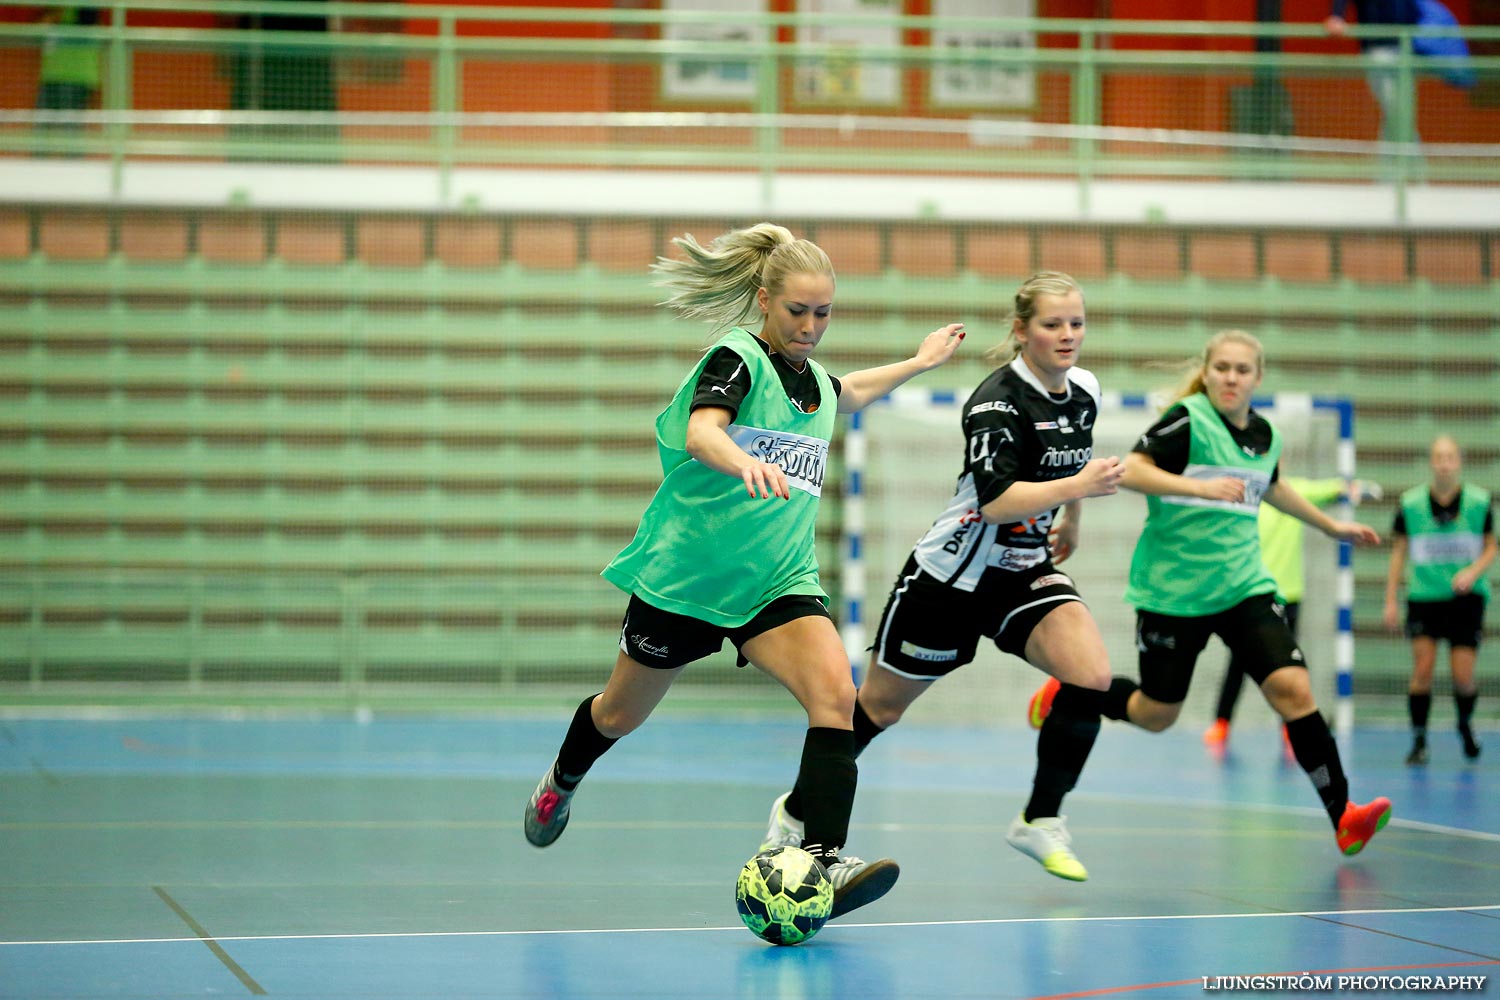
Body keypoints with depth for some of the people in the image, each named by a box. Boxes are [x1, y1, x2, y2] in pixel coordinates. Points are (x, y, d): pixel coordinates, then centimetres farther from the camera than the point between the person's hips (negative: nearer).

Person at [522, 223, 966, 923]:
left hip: (777, 580, 5)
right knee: (622, 714, 17)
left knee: (835, 693, -23)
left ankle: (824, 860, -29)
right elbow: (701, 431, -35)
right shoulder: (737, 358, -14)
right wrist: (746, 464, -54)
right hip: (685, 571, -4)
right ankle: (562, 782, 50)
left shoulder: (815, 381, 8)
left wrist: (918, 362, 37)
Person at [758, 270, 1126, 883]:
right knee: (880, 708, 8)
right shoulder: (997, 399, -22)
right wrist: (1077, 486, -38)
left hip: (1025, 570, 6)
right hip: (950, 577, -6)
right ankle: (797, 810, 31)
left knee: (1092, 676, -21)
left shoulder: (1083, 390, 1)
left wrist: (1071, 521, 33)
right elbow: (996, 500, -31)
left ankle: (1039, 822, -6)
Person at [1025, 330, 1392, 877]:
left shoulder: (1264, 434, 8)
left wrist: (1330, 525, 35)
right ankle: (1064, 696, 34)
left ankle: (1343, 817, -9)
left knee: (1293, 689, -12)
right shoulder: (1188, 419, -12)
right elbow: (1131, 470, -24)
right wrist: (1199, 486, -34)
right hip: (1172, 586, -5)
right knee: (1155, 714, 5)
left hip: (1243, 583, 5)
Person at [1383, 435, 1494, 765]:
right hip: (1424, 597, 0)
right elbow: (1399, 553, 6)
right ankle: (1419, 740, 1)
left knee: (1463, 677, -6)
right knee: (1422, 668, -12)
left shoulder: (1479, 502, -2)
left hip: (1466, 598, 0)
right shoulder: (1410, 504, -2)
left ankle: (1465, 724, 25)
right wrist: (1390, 601, 3)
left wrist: (1473, 571, -13)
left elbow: (1491, 547, 8)